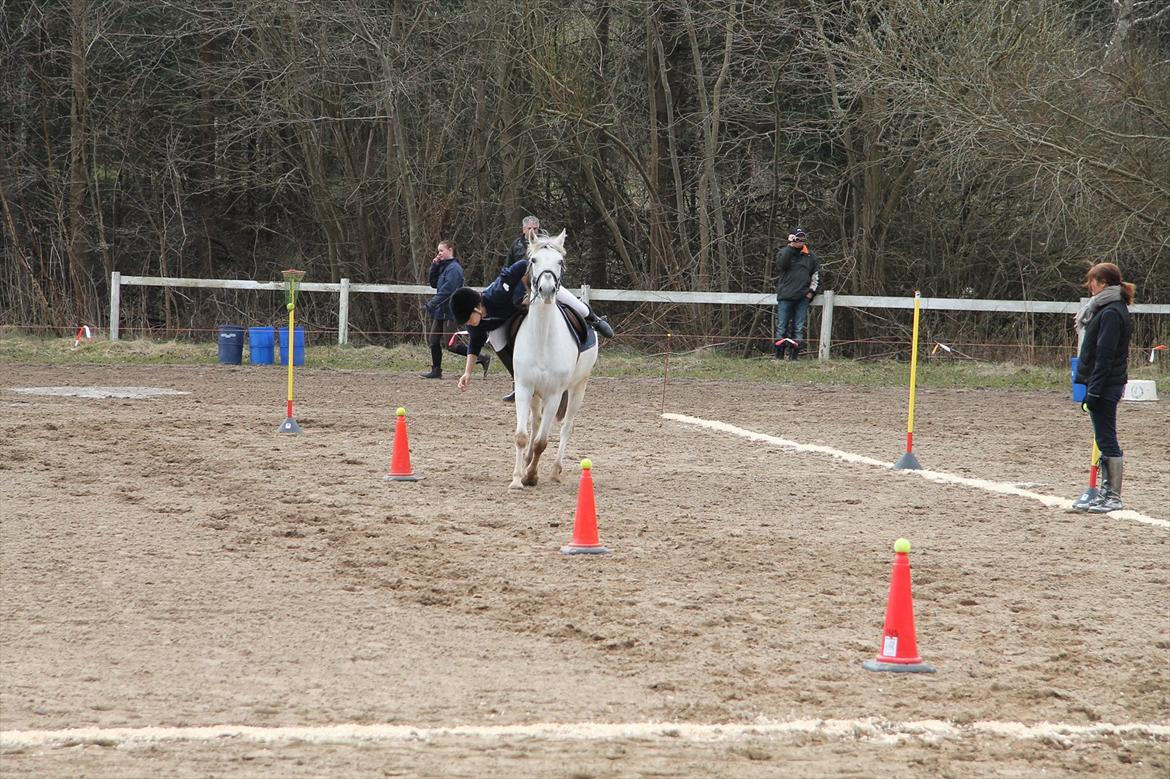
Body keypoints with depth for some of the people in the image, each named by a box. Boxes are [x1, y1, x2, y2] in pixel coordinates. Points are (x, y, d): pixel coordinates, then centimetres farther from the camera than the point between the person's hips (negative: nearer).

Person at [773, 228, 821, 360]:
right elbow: (781, 265, -16)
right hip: (785, 297, -2)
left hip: (802, 298, 2)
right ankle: (779, 357, -1)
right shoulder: (784, 252, 5)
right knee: (782, 328, -3)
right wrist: (791, 246, -16)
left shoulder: (811, 256, 13)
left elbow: (816, 275, 20)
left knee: (799, 329, 1)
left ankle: (793, 356, 3)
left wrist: (812, 291, 8)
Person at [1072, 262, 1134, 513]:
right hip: (1108, 386, 10)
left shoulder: (1111, 313, -16)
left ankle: (1114, 497, -3)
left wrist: (1093, 391, -21)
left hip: (1105, 387, -10)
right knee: (1105, 441, 13)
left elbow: (1105, 356, -21)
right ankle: (1106, 493, 19)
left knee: (1107, 441, -6)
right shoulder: (1105, 310, 16)